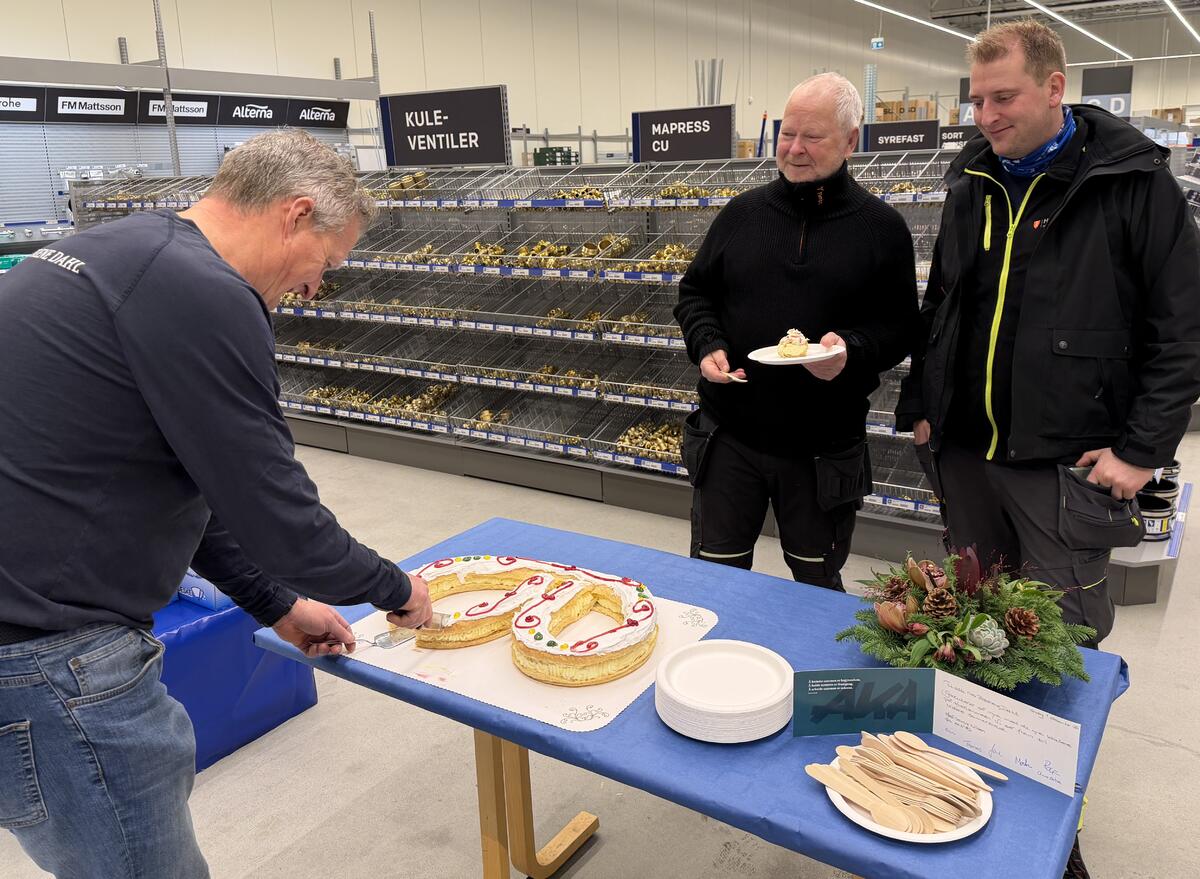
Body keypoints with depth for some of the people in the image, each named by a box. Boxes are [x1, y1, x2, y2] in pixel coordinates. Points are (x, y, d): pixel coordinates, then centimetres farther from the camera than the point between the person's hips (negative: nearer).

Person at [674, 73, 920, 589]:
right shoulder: (743, 212, 4)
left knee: (818, 584, 17)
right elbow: (695, 291, 11)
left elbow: (901, 324, 0)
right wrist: (707, 346, -8)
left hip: (825, 449, -1)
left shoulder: (881, 228, -1)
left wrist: (853, 349, -20)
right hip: (729, 435, 2)